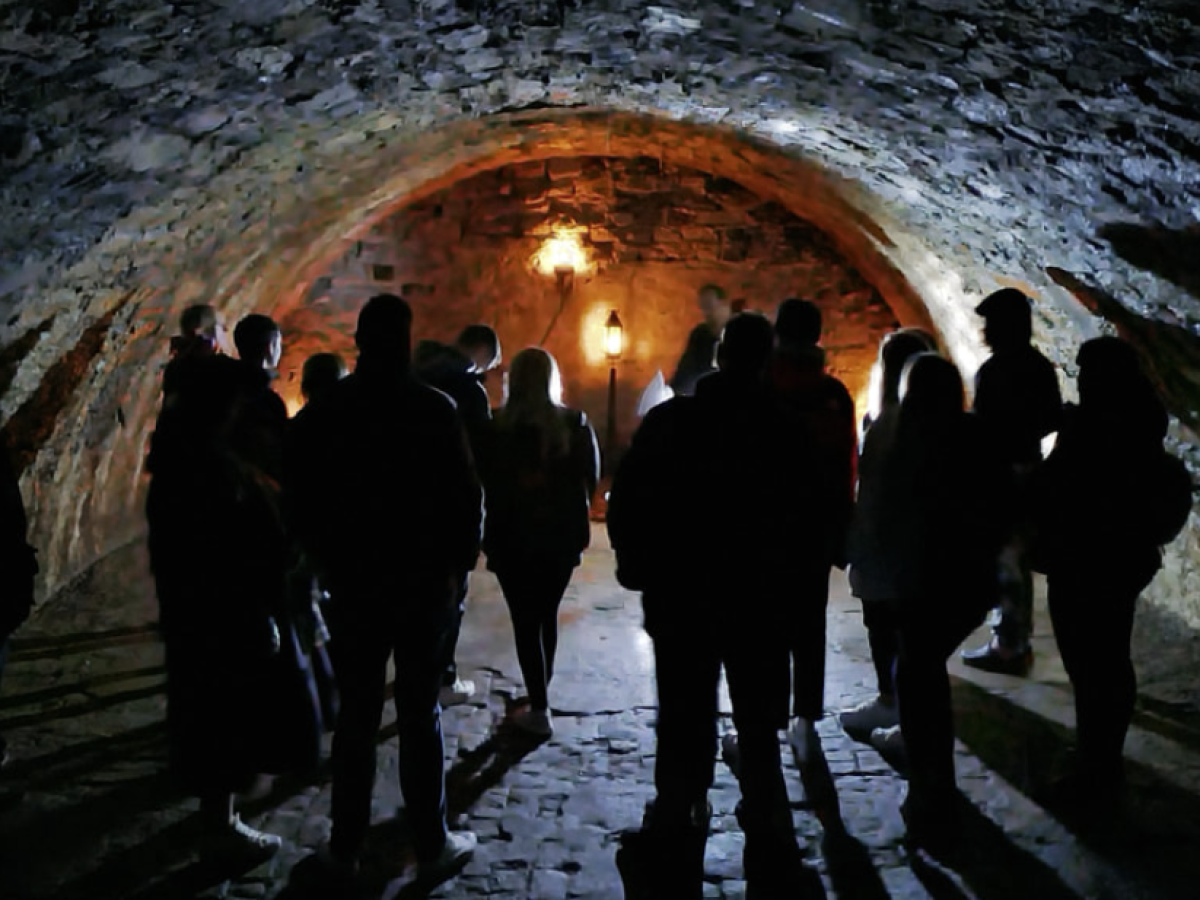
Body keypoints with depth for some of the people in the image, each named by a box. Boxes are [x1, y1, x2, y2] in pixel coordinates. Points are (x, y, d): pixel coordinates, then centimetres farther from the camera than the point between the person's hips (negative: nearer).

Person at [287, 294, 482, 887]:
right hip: (424, 582, -2)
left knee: (355, 719, 12)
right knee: (421, 717, 6)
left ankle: (345, 850, 21)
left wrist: (327, 563, 14)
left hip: (353, 583, 2)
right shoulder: (434, 409, -11)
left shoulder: (323, 413, -2)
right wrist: (459, 562, 2)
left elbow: (299, 503, 1)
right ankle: (432, 847, 16)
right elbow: (465, 496, -12)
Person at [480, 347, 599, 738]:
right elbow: (590, 479, 2)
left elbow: (486, 482, -5)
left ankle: (539, 709, 4)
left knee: (525, 621, 4)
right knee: (547, 615, 18)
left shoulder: (498, 427, -11)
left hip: (513, 538, -3)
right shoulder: (576, 424, -4)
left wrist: (493, 528, 8)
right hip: (562, 536, 3)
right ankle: (540, 697, 32)